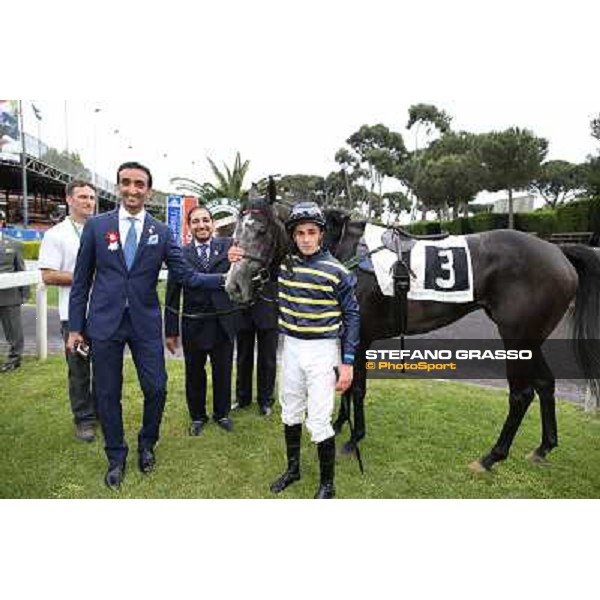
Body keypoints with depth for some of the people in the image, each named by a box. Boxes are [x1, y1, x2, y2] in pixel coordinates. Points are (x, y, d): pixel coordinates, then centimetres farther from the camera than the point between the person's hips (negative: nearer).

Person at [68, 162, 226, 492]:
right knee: (108, 393, 9)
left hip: (145, 322, 1)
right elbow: (81, 279, 3)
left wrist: (225, 278, -17)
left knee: (156, 389, 4)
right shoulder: (96, 225, 0)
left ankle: (147, 445, 33)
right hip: (104, 322, 0)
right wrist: (75, 327, 2)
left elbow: (186, 275, -3)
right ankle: (116, 457, 31)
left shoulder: (162, 232, 1)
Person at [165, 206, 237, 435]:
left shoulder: (227, 246, 1)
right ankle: (197, 416, 34)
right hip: (193, 326, 0)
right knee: (194, 374, 14)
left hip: (223, 324, 1)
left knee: (223, 373, 14)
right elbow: (172, 296, -1)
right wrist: (171, 331, -1)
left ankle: (222, 413, 36)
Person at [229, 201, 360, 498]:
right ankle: (293, 468, 39)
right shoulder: (284, 263, 0)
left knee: (318, 421, -3)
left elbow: (351, 316, -6)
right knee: (290, 413, 18)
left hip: (322, 351, -5)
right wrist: (239, 259, -7)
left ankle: (327, 483, 18)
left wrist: (347, 362, -9)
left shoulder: (337, 271, -11)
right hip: (291, 348, 5)